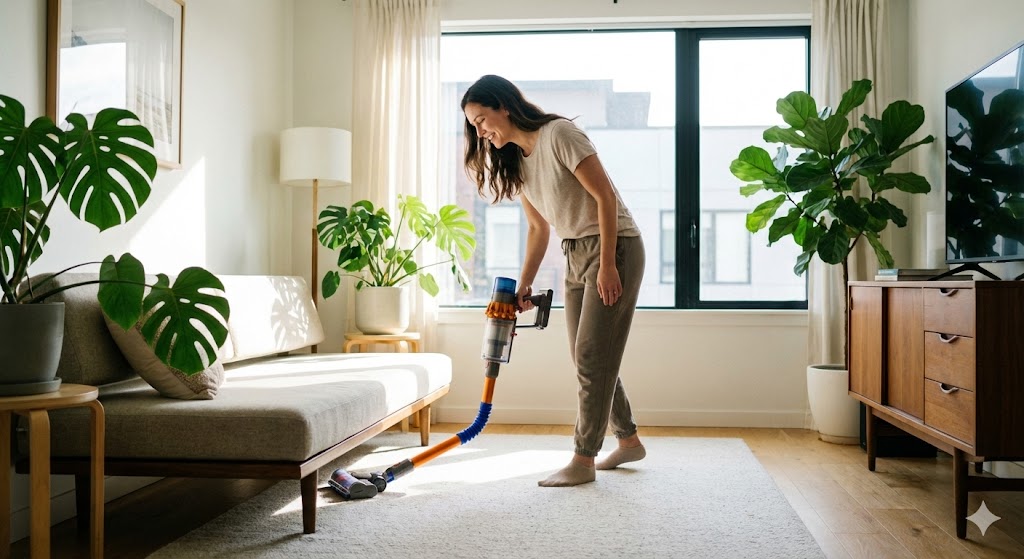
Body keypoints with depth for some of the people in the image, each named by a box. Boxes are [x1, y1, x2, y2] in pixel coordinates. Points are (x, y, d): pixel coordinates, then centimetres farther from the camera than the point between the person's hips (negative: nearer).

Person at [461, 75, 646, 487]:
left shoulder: (558, 134, -16)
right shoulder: (514, 161, 8)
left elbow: (605, 196, -19)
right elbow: (538, 228, 12)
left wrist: (606, 264, -22)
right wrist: (523, 287, 8)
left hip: (614, 247, -8)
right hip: (575, 254, 9)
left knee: (592, 357, -6)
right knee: (586, 358, 11)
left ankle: (583, 460, 4)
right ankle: (628, 440, 28)